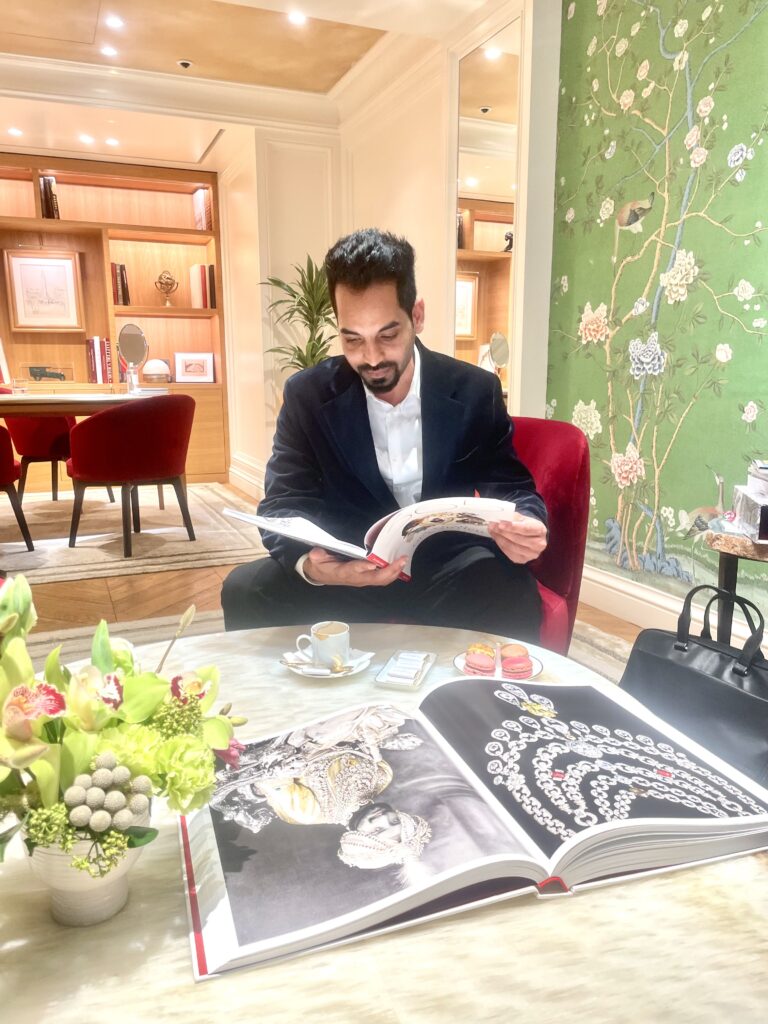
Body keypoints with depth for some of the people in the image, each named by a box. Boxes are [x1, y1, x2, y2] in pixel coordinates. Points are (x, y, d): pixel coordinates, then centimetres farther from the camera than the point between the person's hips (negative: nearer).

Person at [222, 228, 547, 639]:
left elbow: (512, 487, 0)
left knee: (514, 597, -32)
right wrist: (308, 563, -33)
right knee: (247, 590, -24)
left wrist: (524, 524, -28)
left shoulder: (475, 391, -4)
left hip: (446, 572, 0)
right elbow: (283, 505, -8)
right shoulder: (307, 394, -4)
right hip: (346, 573, 1)